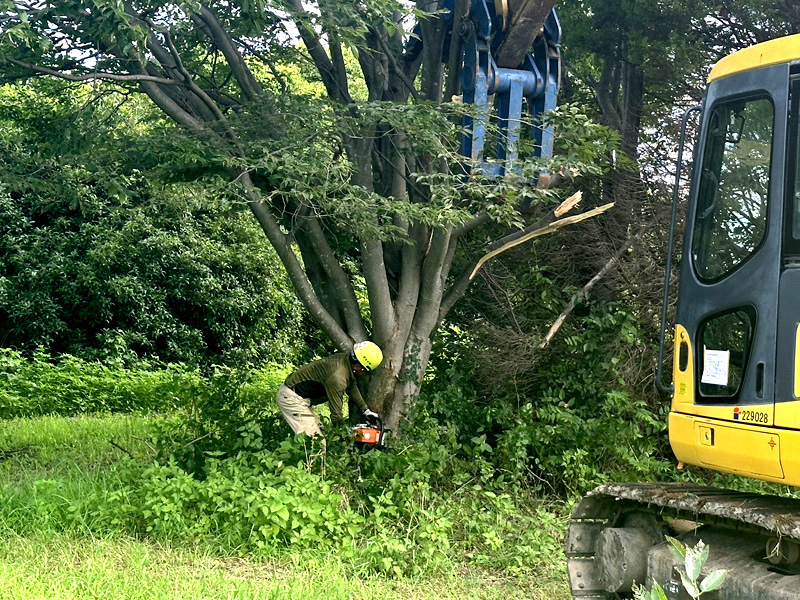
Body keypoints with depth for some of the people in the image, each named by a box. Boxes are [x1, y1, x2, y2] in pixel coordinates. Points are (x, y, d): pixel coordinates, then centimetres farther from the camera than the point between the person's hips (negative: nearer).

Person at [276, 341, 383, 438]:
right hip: (292, 398, -10)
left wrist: (366, 410, 24)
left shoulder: (346, 358, -2)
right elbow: (336, 414, -23)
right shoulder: (337, 377, -30)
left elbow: (352, 387, 19)